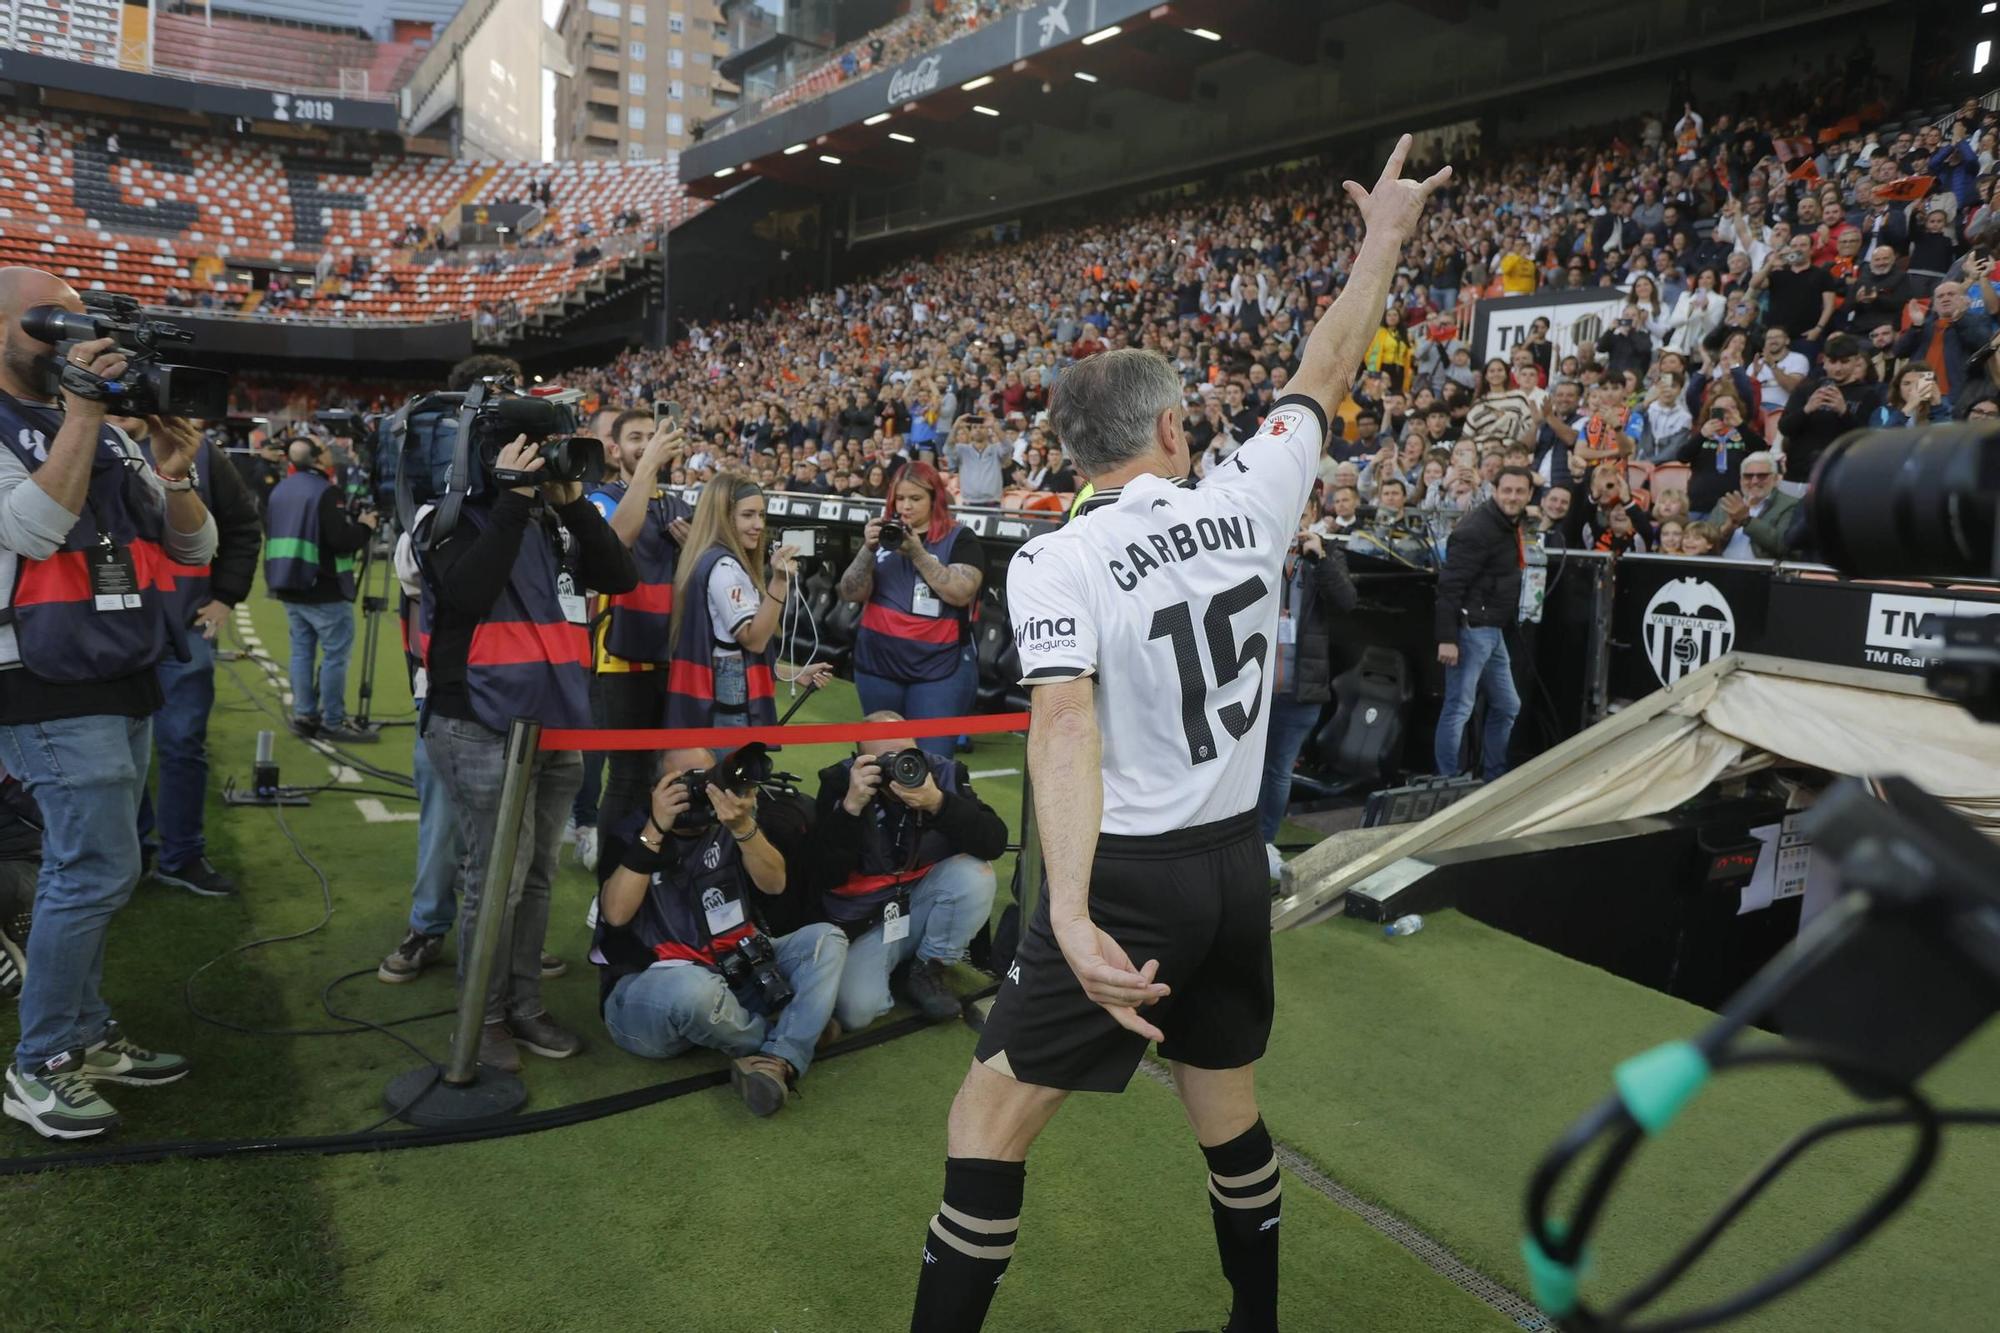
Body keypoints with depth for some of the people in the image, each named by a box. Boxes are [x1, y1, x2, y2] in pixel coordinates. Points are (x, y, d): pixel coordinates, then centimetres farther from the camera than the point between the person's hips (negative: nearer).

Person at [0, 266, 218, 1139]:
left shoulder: (106, 435, 13)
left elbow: (195, 549, 10)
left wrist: (175, 477, -9)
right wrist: (79, 412, -21)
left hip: (125, 685, 7)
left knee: (86, 872, 13)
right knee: (99, 872, -9)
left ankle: (86, 1035, 24)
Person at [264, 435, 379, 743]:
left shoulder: (280, 490, 12)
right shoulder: (324, 492, -17)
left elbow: (271, 532, 21)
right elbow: (341, 540, -22)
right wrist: (365, 526, -5)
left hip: (289, 586, 9)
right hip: (323, 590, -9)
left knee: (302, 649, 13)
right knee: (336, 653, -4)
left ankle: (304, 715, 16)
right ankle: (332, 722, -3)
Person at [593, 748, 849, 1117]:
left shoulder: (726, 827, 10)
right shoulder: (632, 833, 0)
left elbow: (774, 884, -6)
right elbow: (616, 914, -17)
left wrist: (743, 826, -24)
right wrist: (656, 828, -21)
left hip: (736, 974, 5)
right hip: (649, 990, -5)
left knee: (825, 939, -10)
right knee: (696, 986, -39)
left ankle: (777, 1060, -29)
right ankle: (789, 1042, -9)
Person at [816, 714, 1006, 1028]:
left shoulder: (944, 773, -10)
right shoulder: (839, 782, -12)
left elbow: (994, 843, -21)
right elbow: (828, 875, -18)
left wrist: (938, 802, -35)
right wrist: (851, 805, -30)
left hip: (923, 907, 2)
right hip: (864, 921, -2)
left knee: (976, 874, -27)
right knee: (856, 1010, -26)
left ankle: (927, 972, -4)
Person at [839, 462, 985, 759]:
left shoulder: (960, 539, -1)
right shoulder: (883, 533, 9)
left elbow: (961, 594, -16)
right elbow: (850, 594, 2)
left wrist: (917, 553, -21)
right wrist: (868, 550, -14)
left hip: (939, 669, -4)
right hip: (879, 665, 4)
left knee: (932, 758, -8)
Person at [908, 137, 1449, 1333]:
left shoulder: (1056, 561, -12)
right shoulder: (1249, 500, 0)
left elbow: (1066, 727, -26)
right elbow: (1326, 375, 15)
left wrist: (1070, 912, -35)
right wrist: (1386, 237, 27)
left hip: (1128, 874, -5)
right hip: (1239, 863, 5)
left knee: (992, 1116, 6)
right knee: (1229, 1107, 23)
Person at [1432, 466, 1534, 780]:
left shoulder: (1509, 525, 14)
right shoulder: (1476, 529, -16)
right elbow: (1450, 585, -21)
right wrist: (1447, 638, -25)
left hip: (1493, 631, 10)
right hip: (1471, 628, -10)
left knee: (1507, 706, 17)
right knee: (1459, 708, -8)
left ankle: (1495, 778, 28)